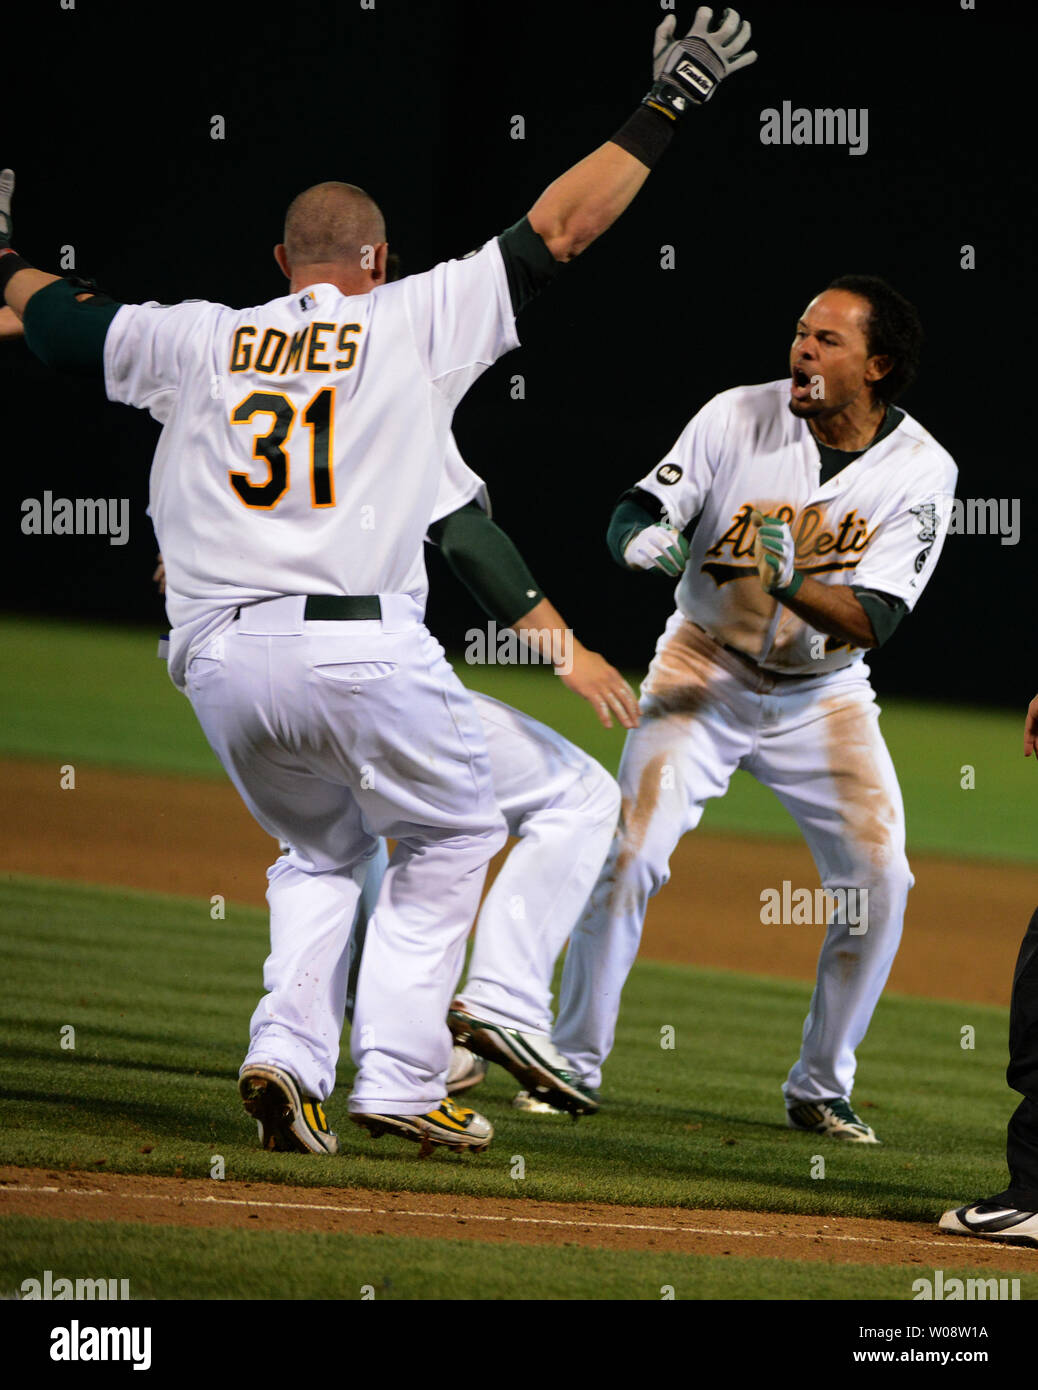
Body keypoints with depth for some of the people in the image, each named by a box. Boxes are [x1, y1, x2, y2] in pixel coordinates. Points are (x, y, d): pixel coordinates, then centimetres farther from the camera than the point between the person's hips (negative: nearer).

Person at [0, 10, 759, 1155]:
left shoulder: (197, 339, 13)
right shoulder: (416, 321, 5)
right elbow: (560, 227, 6)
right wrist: (663, 109, 14)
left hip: (219, 662, 4)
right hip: (364, 653, -4)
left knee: (321, 850, 26)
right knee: (447, 837, 18)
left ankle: (287, 1050, 5)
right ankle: (398, 1080, 6)